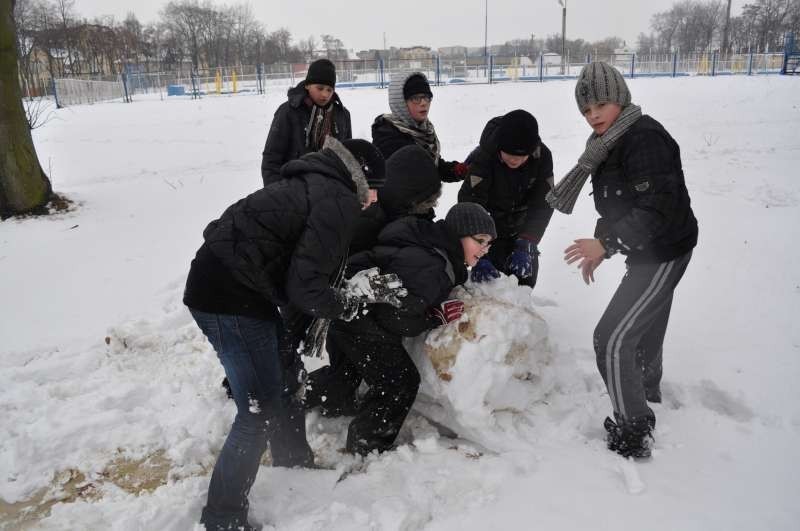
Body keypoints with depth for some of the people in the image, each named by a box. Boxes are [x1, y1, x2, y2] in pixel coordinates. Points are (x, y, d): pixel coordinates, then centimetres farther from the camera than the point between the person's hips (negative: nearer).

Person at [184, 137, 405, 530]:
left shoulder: (316, 184, 16)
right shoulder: (339, 200, -14)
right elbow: (305, 286, -20)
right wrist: (357, 304, -5)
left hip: (223, 283, 10)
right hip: (230, 298, -10)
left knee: (284, 380, 22)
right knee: (261, 411, -1)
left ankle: (296, 465, 41)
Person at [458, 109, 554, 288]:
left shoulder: (542, 156, -20)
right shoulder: (481, 158, -32)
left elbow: (543, 204, -19)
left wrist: (525, 245, -30)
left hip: (520, 225, 4)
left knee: (526, 273, 7)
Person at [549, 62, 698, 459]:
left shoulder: (643, 138, -22)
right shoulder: (612, 143, 9)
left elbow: (658, 208, -28)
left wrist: (605, 243, -27)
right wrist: (601, 248, 14)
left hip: (662, 255, -10)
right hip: (650, 253, 10)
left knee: (612, 339, -11)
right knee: (643, 331, 27)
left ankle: (633, 435, 1)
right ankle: (647, 393, 51)